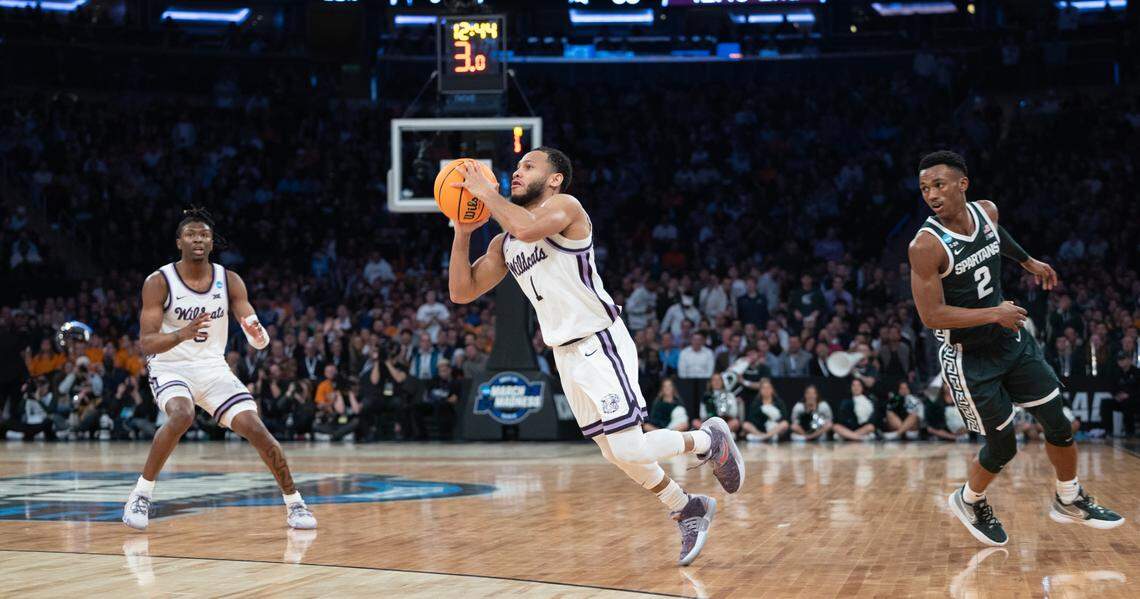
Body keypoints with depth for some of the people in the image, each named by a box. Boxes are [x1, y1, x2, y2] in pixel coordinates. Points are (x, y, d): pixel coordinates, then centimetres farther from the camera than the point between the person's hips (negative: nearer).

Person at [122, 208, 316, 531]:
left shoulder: (229, 281, -4)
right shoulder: (159, 282, -12)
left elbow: (258, 340, -7)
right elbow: (147, 343, -18)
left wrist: (258, 335, -32)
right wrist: (182, 334, -38)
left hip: (213, 368, 3)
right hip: (170, 368, -3)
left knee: (255, 428, -11)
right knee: (182, 415, -34)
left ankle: (294, 502, 5)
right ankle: (141, 494, -19)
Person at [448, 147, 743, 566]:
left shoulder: (564, 206, -8)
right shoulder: (504, 243, 14)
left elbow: (528, 228, -30)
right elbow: (462, 292, 12)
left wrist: (485, 191, -17)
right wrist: (463, 232, 2)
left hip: (601, 344, -8)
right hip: (565, 355, 8)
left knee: (629, 449, -16)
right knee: (616, 455, 10)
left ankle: (709, 441, 10)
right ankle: (689, 512, 27)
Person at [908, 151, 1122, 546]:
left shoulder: (986, 211, -5)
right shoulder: (926, 246, -25)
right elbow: (931, 316, -26)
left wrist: (1028, 262, 31)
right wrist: (995, 313, -28)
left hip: (1010, 339, 6)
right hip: (968, 357, -6)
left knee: (1057, 423, 9)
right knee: (1002, 447, 2)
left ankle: (1070, 501, 32)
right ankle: (969, 501, 32)